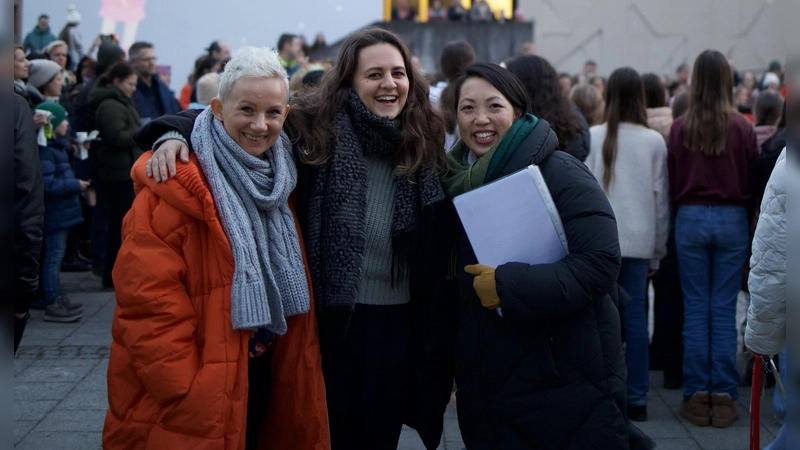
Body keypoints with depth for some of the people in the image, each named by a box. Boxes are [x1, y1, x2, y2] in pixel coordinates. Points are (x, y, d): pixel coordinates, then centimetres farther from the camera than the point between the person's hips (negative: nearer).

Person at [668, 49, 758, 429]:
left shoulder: (680, 127, -6)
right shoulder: (742, 128, -8)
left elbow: (671, 183, 1)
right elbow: (754, 179, -1)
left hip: (691, 219, 0)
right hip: (732, 219, 0)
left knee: (695, 308, 7)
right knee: (725, 310, 5)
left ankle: (696, 396, 11)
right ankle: (723, 396, 8)